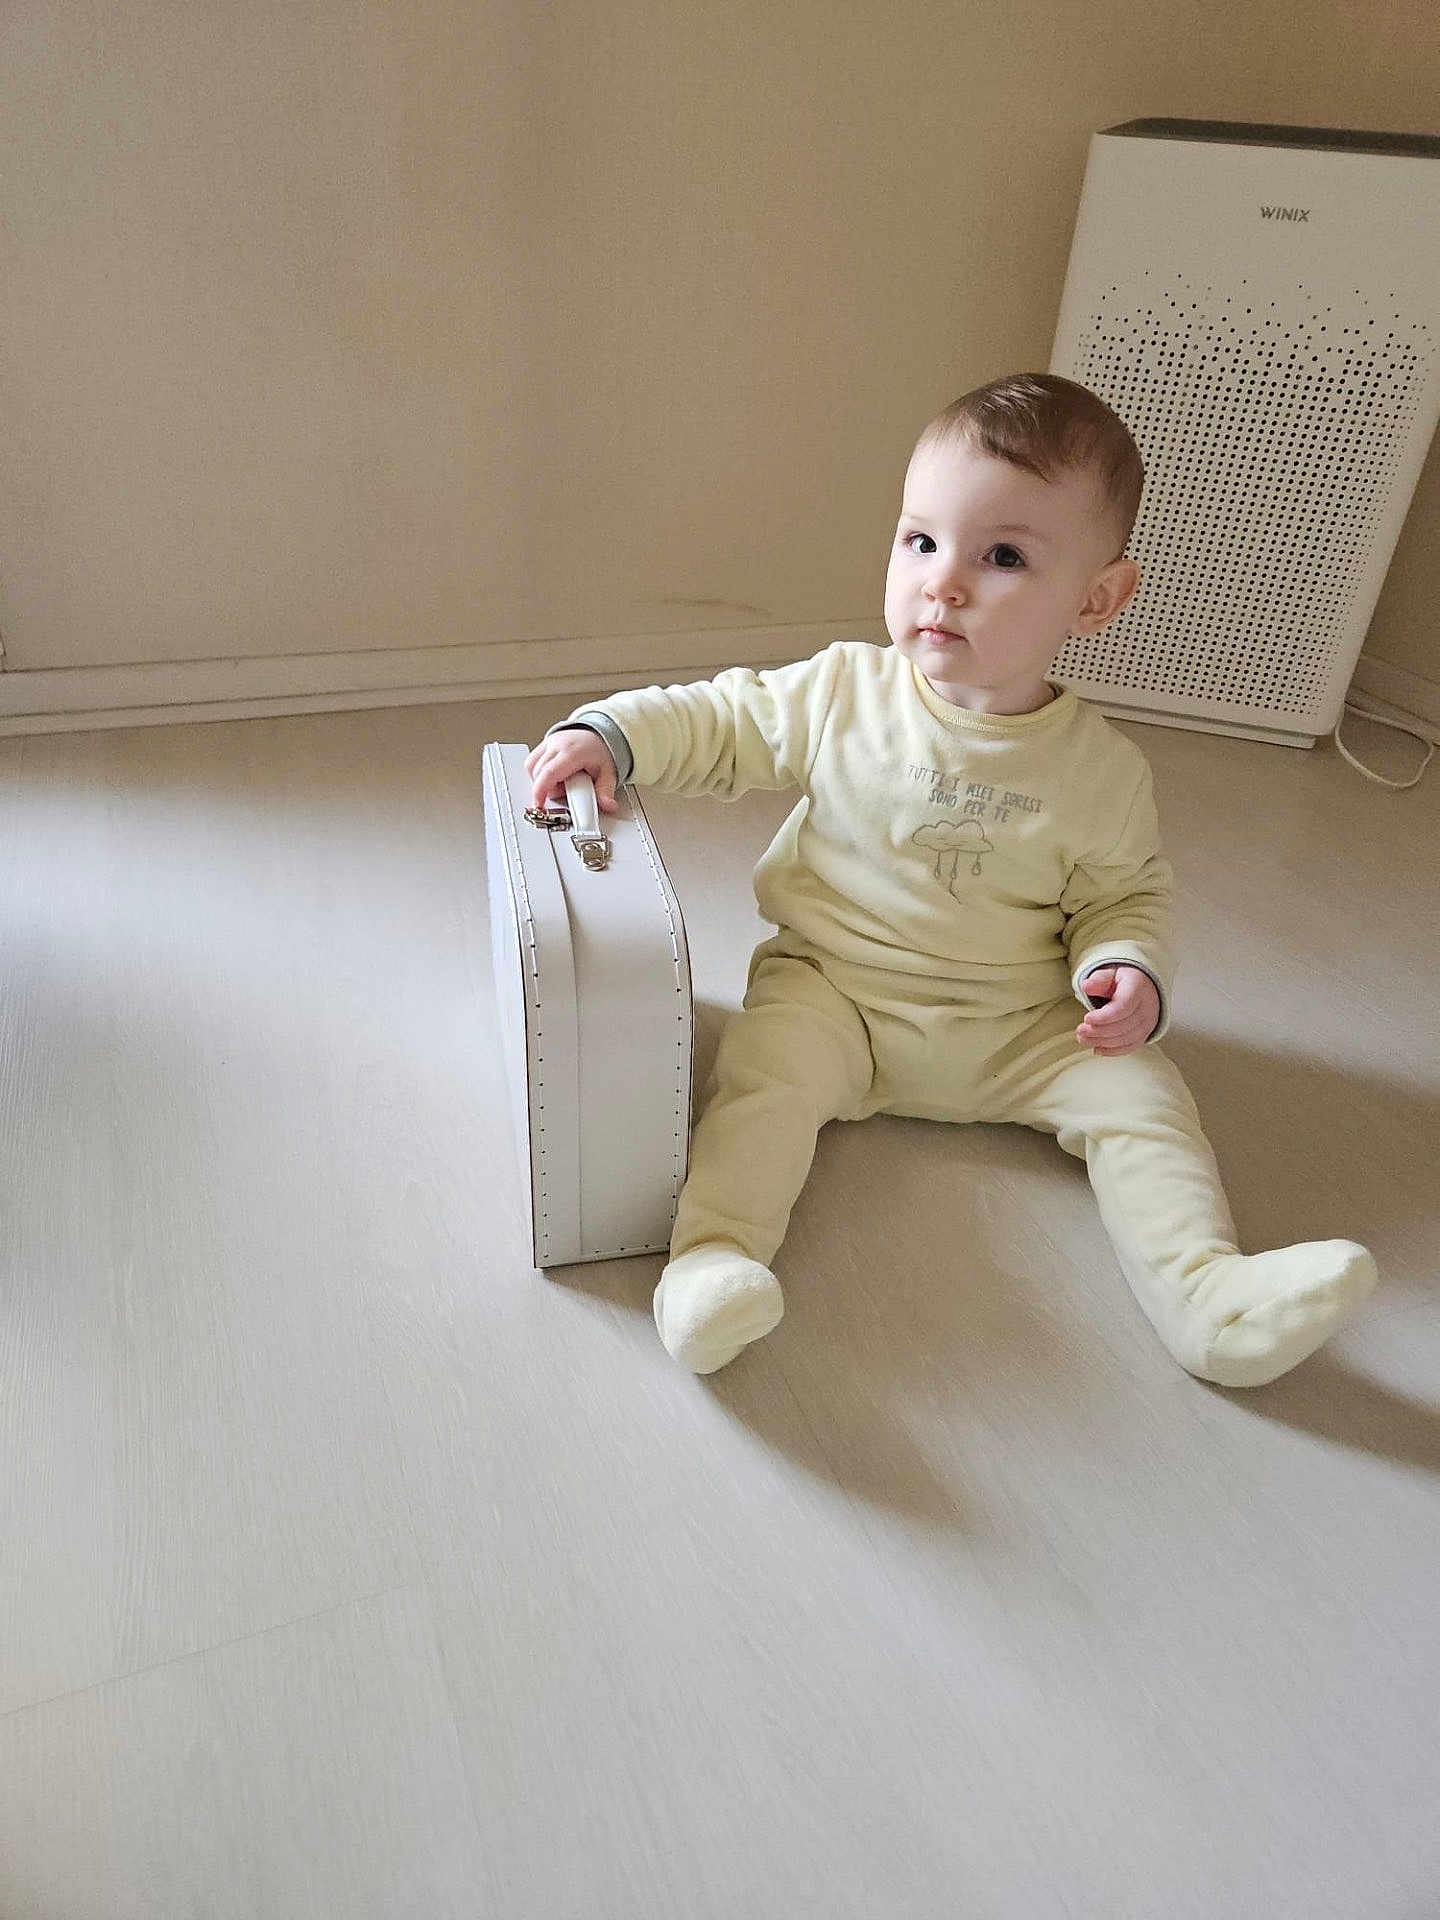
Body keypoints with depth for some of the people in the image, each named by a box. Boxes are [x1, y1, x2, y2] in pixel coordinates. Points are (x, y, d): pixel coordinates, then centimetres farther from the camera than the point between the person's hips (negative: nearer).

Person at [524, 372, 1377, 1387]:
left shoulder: (1104, 771, -6)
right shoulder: (841, 694, -8)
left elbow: (1125, 893, 6)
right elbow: (720, 720, 1)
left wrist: (1128, 969, -14)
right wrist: (609, 734, -14)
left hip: (1020, 1026, 1)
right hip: (831, 989, -1)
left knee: (1139, 1093, -13)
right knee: (767, 1069, -28)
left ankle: (1208, 1292, -12)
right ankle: (714, 1254, -30)